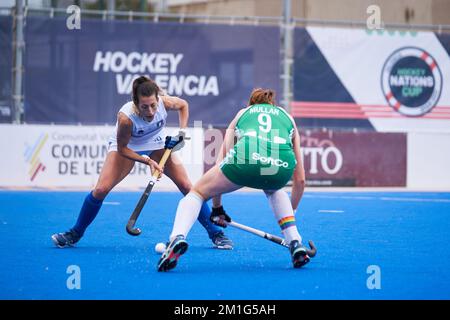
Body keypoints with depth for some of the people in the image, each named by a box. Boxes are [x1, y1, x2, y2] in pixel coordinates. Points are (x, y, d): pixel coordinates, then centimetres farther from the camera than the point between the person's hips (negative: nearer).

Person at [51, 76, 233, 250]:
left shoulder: (165, 102, -31)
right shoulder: (126, 117, -39)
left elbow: (183, 105, -5)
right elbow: (122, 149, -24)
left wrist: (182, 131, -15)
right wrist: (148, 161, -32)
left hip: (156, 144, 3)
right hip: (126, 148, -3)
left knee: (187, 186, -8)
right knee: (100, 190, -17)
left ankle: (216, 234, 5)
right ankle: (75, 234, 3)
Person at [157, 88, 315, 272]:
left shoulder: (241, 114, 38)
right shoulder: (288, 118, 38)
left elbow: (220, 165, 35)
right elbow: (300, 179, 38)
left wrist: (216, 208, 44)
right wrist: (291, 212, 51)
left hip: (246, 158, -2)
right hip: (282, 164, 2)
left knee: (197, 192, 18)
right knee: (273, 189, 39)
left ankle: (177, 237, -12)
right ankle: (295, 244, 22)